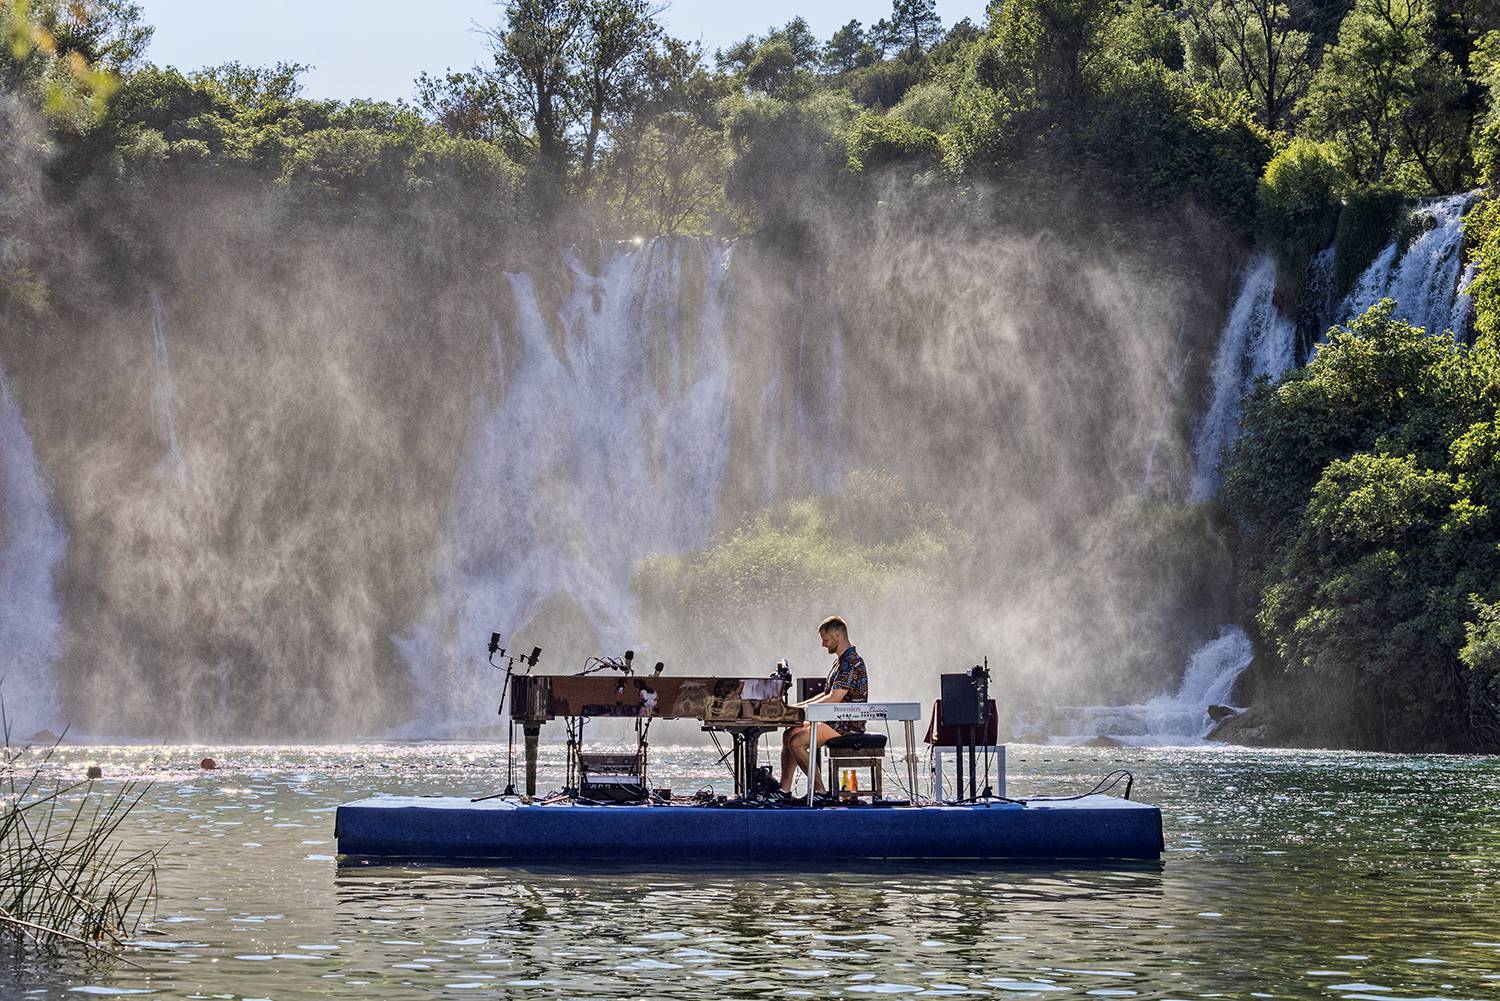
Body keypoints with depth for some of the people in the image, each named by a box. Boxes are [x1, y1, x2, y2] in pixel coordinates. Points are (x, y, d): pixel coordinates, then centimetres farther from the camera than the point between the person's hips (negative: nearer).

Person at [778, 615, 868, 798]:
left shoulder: (851, 662, -17)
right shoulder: (841, 661, 18)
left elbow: (834, 698, -22)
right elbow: (827, 694, 23)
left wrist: (803, 708, -16)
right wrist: (800, 705, 13)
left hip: (847, 726, -11)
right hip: (834, 721, 11)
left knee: (796, 742, -20)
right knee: (789, 734, 9)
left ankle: (819, 790, -16)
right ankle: (785, 789, 3)